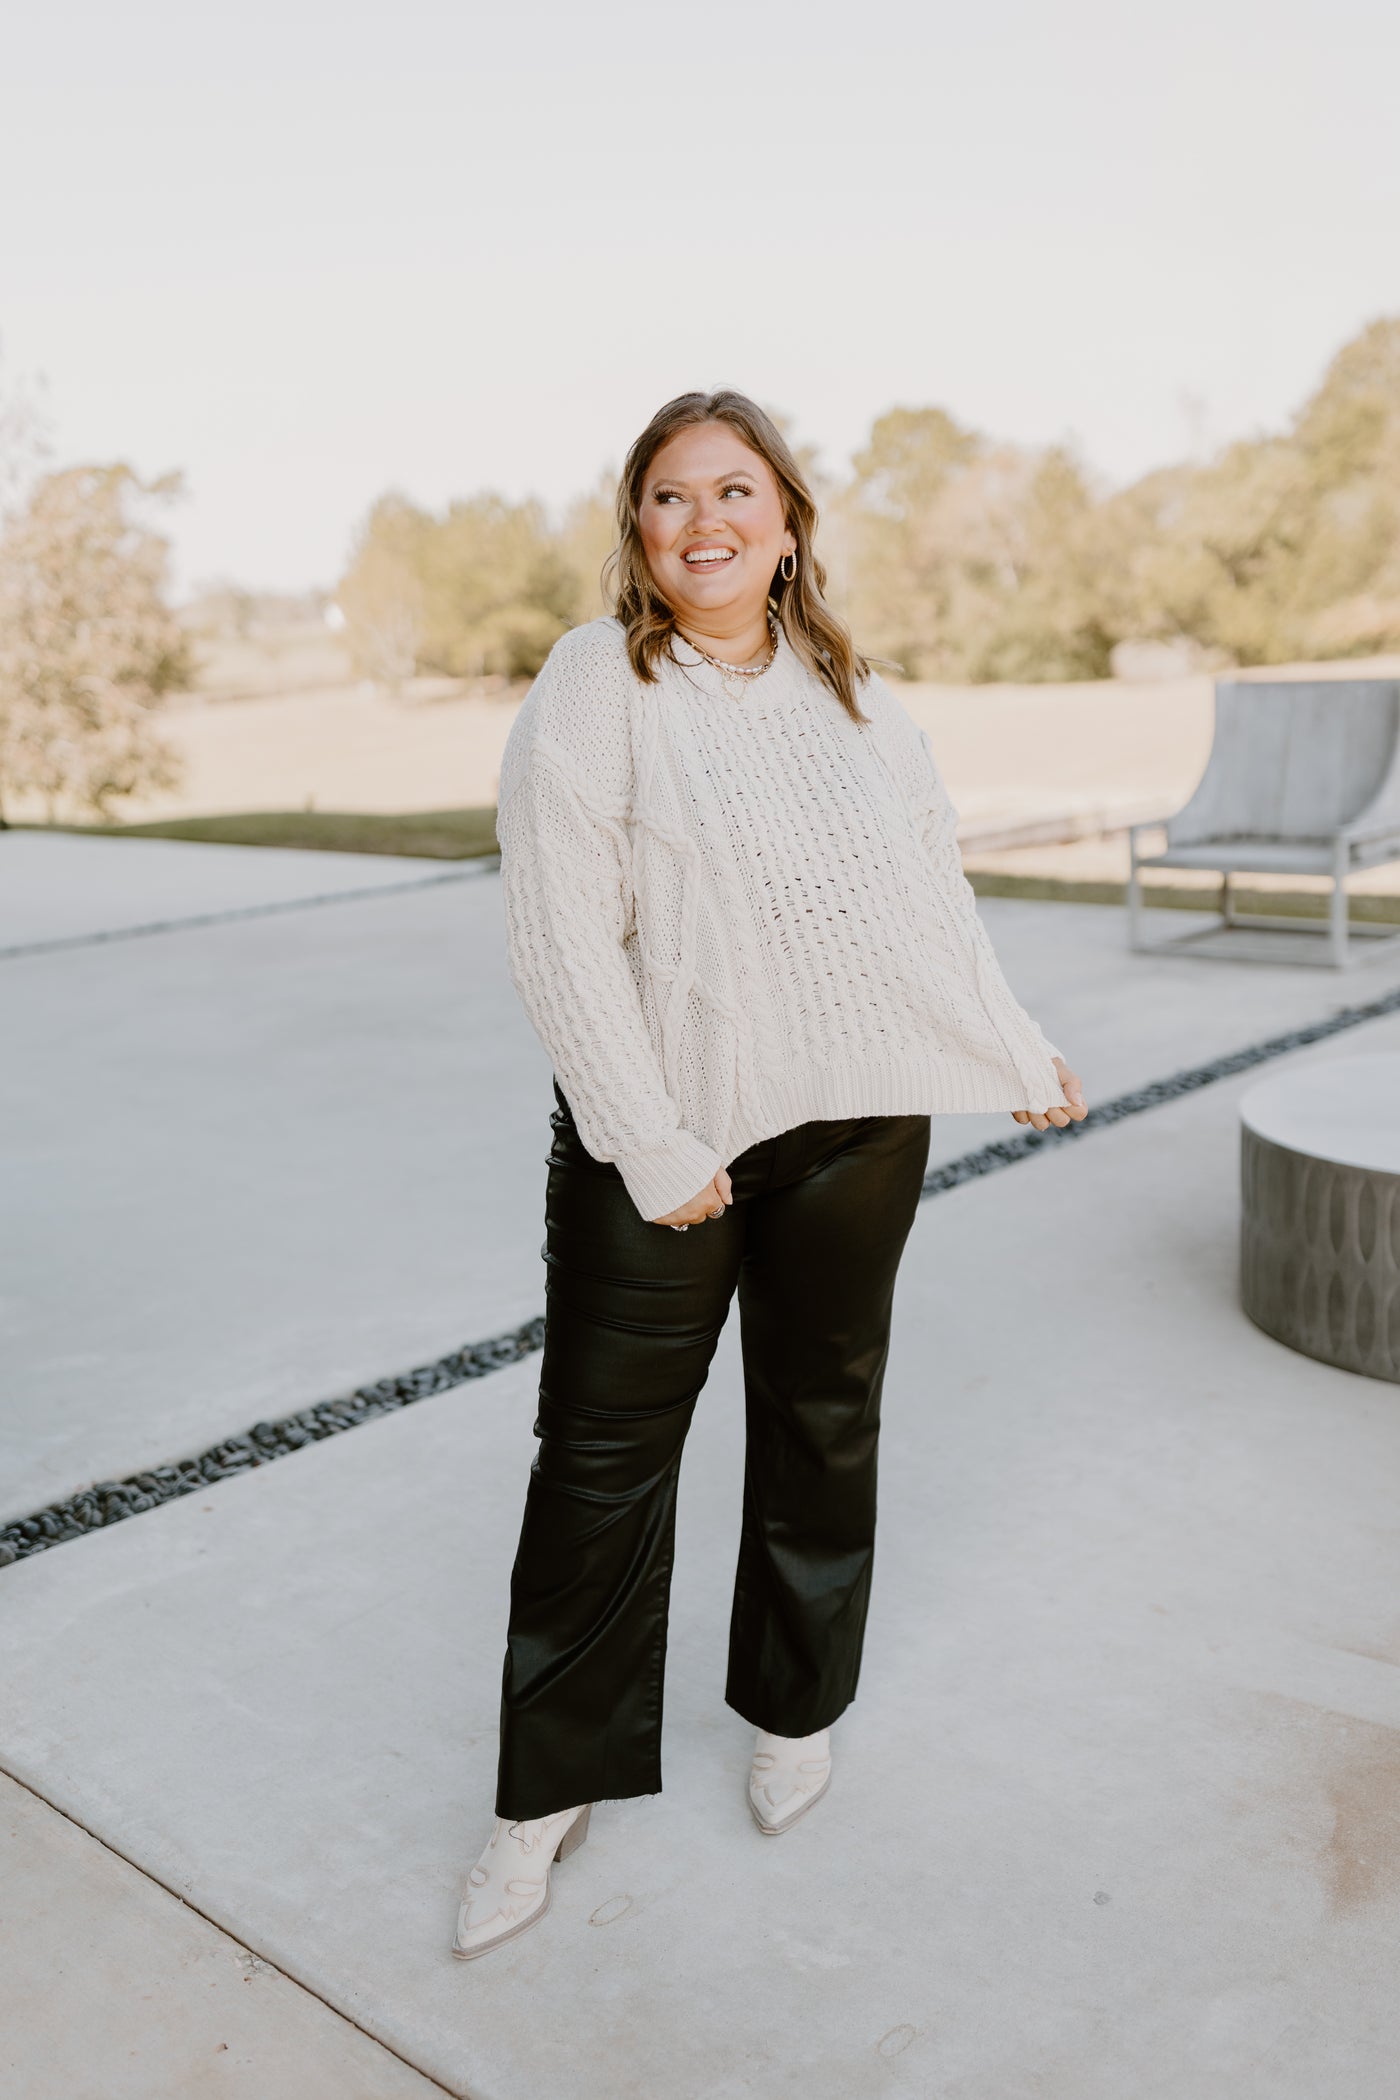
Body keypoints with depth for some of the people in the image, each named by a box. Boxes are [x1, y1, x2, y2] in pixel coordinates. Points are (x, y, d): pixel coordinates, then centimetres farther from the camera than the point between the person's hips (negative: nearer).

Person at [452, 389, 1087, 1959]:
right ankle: (554, 1787, 22)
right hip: (663, 1136, -4)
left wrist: (1020, 1057, 18)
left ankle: (795, 1709, 39)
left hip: (856, 1121, 4)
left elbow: (937, 901, 14)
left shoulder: (851, 693, 8)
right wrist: (653, 1149, -16)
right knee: (602, 1447, 2)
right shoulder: (594, 686, -8)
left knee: (823, 1418, 16)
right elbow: (562, 942, -13)